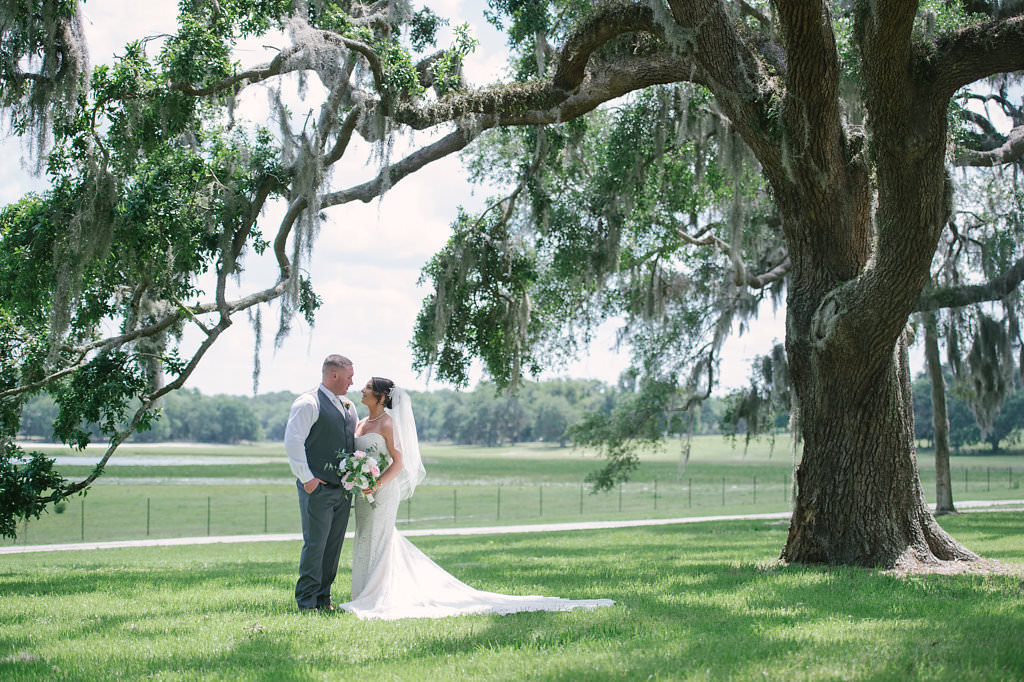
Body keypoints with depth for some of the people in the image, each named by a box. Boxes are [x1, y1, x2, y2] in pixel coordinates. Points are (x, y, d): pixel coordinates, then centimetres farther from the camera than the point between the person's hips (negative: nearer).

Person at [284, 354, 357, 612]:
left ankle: (323, 598, 17)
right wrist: (306, 478, -16)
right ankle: (306, 602, 1)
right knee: (314, 545, -6)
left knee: (334, 546, 9)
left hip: (343, 490, 7)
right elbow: (293, 441, -15)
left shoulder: (349, 407, 17)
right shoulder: (308, 404, -8)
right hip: (318, 488, -7)